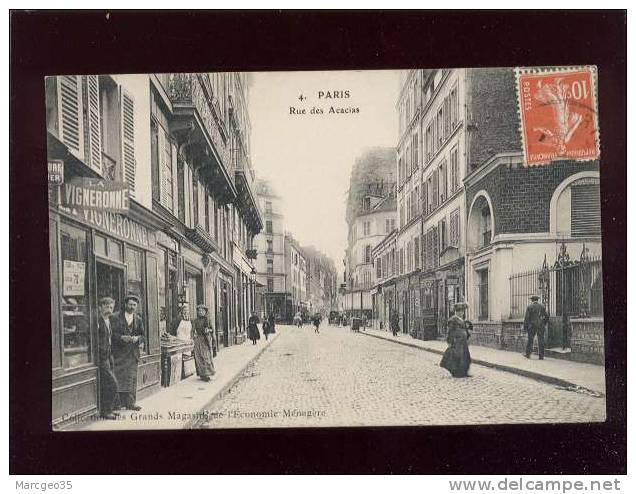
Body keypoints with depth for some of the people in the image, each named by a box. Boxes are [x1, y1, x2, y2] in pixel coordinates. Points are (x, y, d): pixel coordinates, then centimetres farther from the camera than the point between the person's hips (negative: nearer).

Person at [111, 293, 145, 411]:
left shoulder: (138, 319, 14)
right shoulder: (116, 317, 0)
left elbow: (143, 335, 13)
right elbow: (112, 333, -5)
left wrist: (138, 338, -9)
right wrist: (122, 337, -21)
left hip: (133, 353, 4)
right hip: (120, 352, -4)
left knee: (132, 378, 5)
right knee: (119, 377, -5)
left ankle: (131, 403, 10)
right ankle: (118, 403, 1)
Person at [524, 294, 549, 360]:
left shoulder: (529, 306, -2)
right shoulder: (542, 306, 7)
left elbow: (526, 318, -5)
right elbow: (547, 317, 7)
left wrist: (525, 327, -2)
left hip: (532, 326, -2)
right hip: (541, 326, 2)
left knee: (530, 340, 8)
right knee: (541, 341, 3)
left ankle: (528, 354, 8)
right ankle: (541, 356, 0)